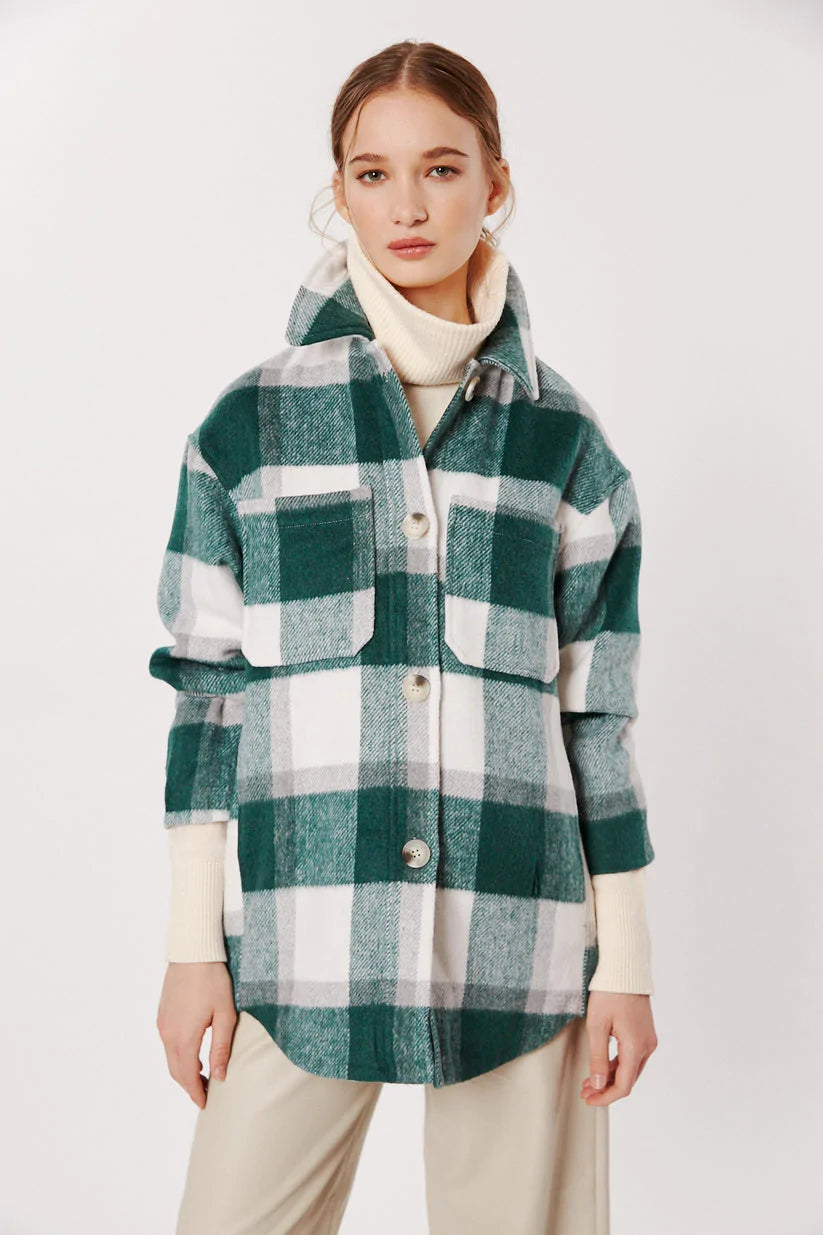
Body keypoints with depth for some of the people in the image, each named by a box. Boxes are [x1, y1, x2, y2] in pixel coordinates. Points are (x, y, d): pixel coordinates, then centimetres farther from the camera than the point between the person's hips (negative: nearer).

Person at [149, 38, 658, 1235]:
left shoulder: (566, 441, 5)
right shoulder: (252, 425, 3)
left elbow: (598, 715, 7)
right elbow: (209, 691, 4)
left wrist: (626, 961, 5)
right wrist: (193, 945, 2)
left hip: (520, 946, 1)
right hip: (301, 945, 0)